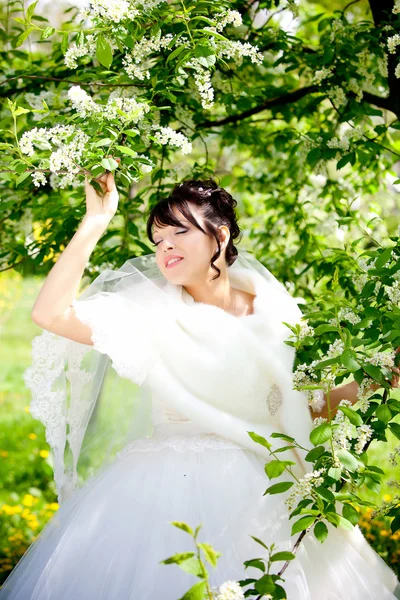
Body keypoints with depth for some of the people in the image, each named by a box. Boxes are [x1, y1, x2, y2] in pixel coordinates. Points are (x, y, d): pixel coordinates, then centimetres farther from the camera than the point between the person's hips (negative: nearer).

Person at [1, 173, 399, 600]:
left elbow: (314, 407, 12)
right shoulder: (153, 310, -4)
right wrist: (95, 222, -15)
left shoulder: (275, 314, 2)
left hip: (256, 494, 2)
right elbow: (50, 313, -16)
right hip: (165, 492, -1)